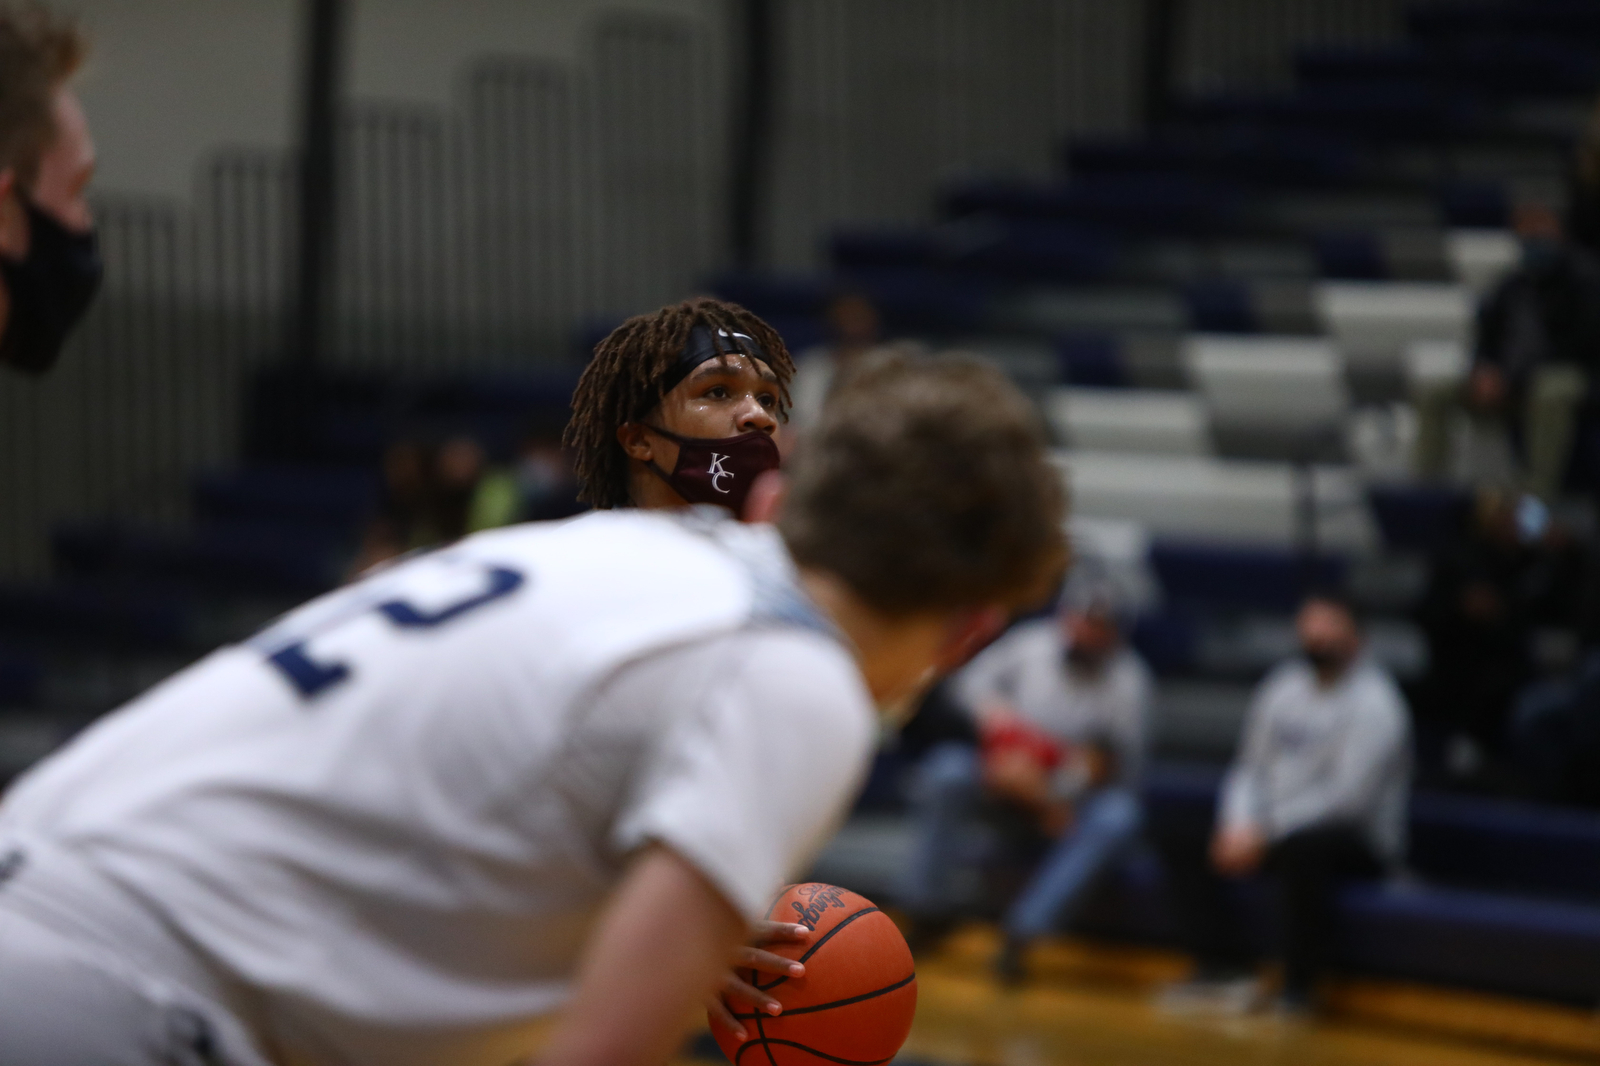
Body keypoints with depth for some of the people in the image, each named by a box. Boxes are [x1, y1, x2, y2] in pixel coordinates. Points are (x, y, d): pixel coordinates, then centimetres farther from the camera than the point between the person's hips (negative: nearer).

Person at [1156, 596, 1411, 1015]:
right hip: (1277, 826, 7)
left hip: (1360, 840, -7)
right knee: (1175, 834, -7)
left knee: (1302, 847, -41)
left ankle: (1297, 990, -28)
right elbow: (1250, 766, 10)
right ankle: (1227, 971, -13)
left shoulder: (1374, 702, -13)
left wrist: (1266, 832, -23)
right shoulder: (1284, 686, 10)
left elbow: (1349, 796, -21)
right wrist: (1239, 827, -11)